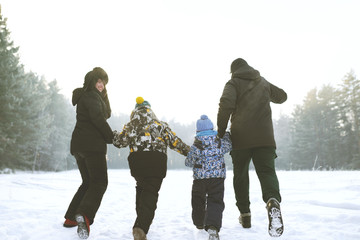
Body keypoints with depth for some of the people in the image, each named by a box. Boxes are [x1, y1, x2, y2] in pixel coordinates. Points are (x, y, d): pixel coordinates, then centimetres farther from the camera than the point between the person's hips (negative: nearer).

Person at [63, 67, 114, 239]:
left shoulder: (86, 96, 25)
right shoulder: (91, 95, -7)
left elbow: (106, 114, 22)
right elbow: (97, 118, -20)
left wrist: (103, 93, 11)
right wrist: (111, 137, -11)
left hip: (79, 146, 10)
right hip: (92, 145, -10)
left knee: (88, 182, 18)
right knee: (100, 182, -11)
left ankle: (70, 218, 19)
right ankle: (85, 215, -30)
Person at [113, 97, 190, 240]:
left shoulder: (130, 126, 16)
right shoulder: (160, 125, 13)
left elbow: (119, 142, 18)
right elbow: (174, 141, 10)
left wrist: (113, 135, 40)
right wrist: (188, 151, 20)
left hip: (136, 160, 2)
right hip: (156, 159, -2)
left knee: (141, 188, 25)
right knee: (151, 192, -7)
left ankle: (141, 221, 28)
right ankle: (141, 227, -25)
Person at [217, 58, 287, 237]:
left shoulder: (233, 83, 2)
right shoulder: (263, 82, 17)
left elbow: (226, 104, -16)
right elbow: (282, 96, 31)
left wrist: (221, 131, -7)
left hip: (240, 138, -2)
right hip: (264, 137, 2)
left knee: (240, 175, 14)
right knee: (267, 171, -3)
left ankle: (245, 214, 20)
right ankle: (273, 200, -35)